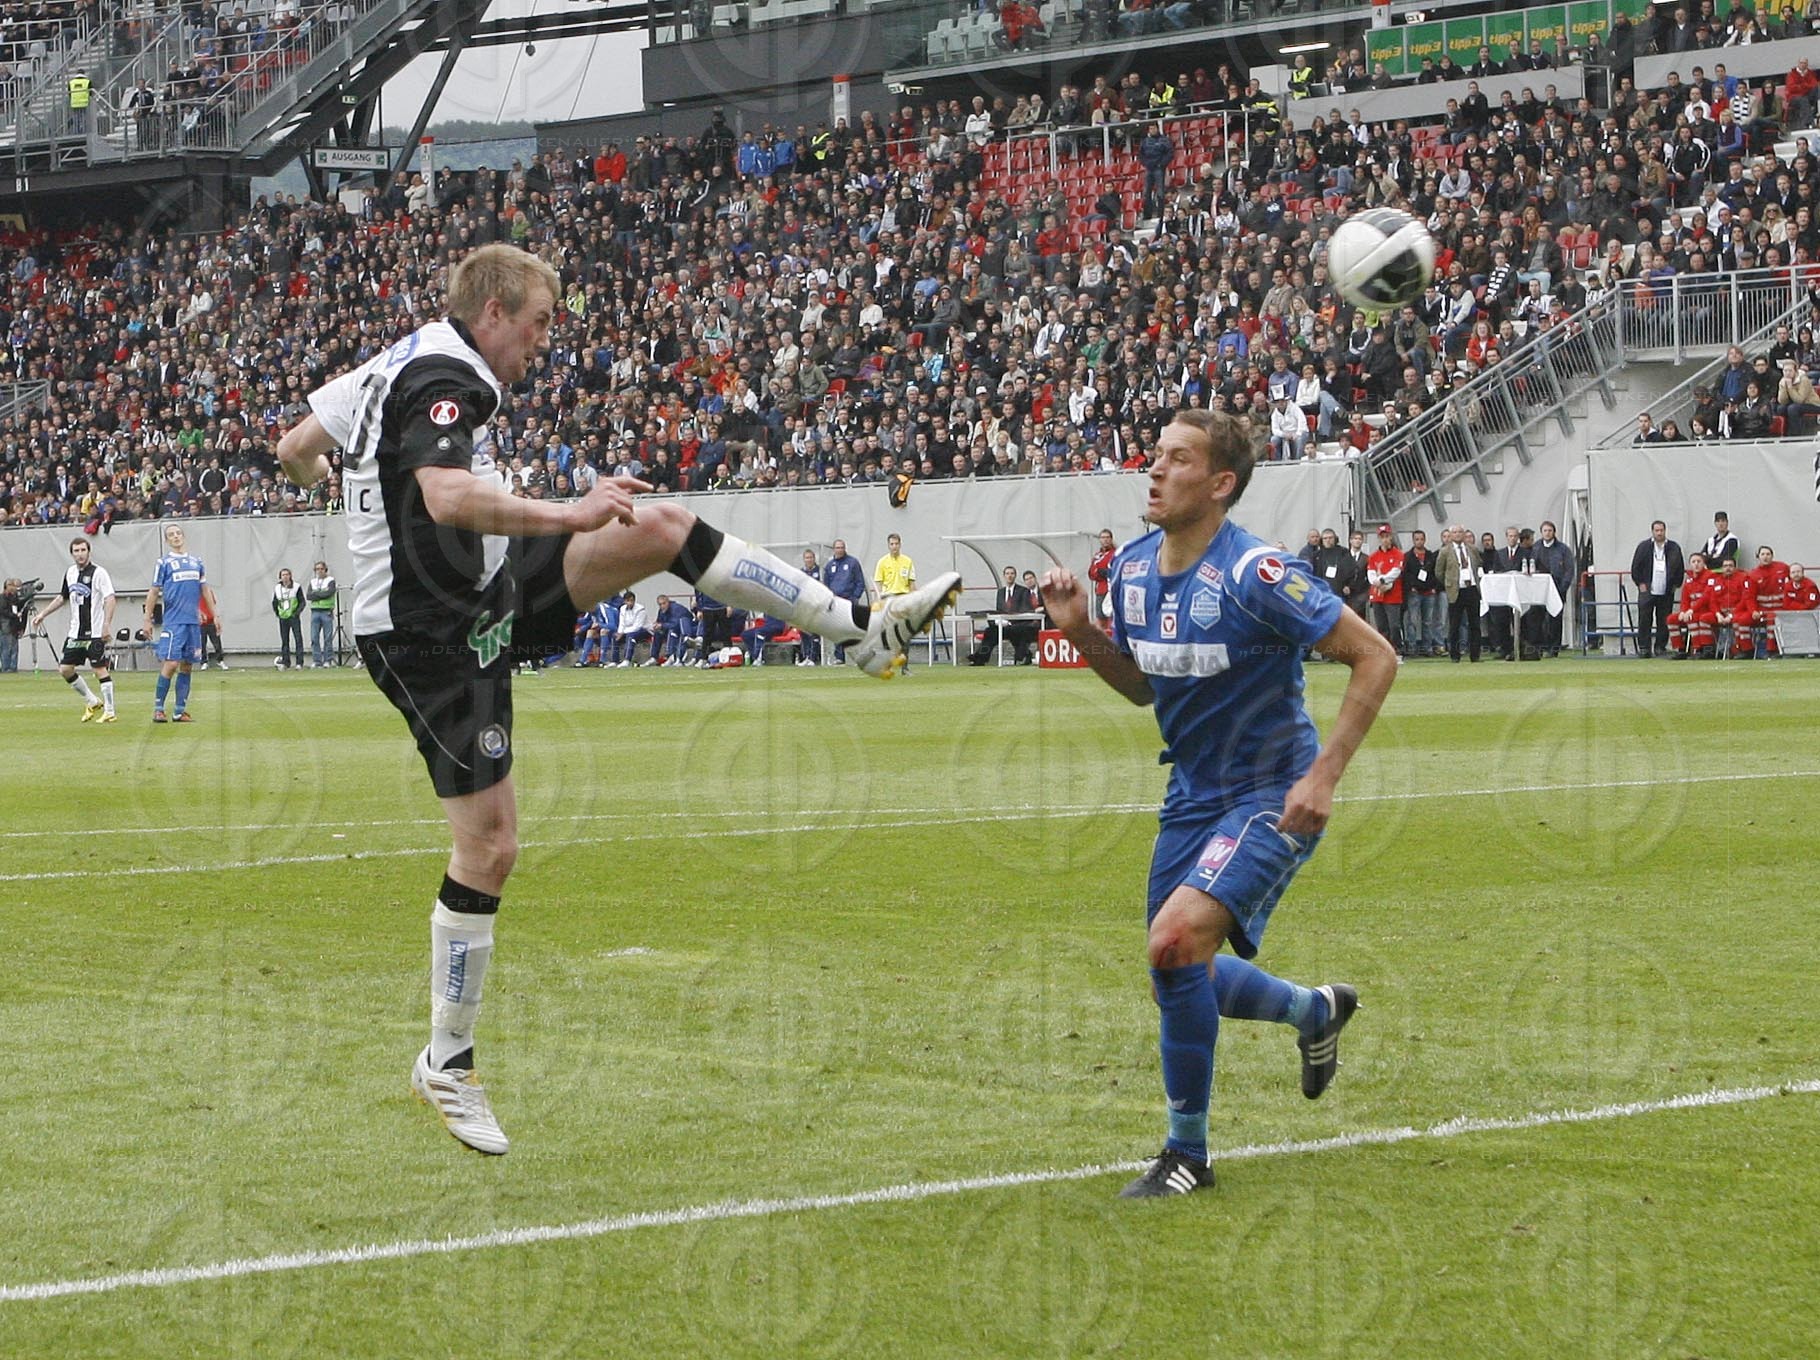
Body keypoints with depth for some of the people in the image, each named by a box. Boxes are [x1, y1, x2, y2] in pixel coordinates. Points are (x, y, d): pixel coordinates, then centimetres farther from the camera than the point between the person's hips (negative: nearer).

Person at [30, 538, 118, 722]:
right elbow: (63, 597, 27)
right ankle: (92, 703, 22)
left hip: (95, 633, -8)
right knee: (65, 669, 7)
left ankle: (109, 712, 0)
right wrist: (43, 614, 24)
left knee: (100, 669, -7)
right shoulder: (70, 573, 12)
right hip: (75, 632, 8)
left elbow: (110, 598, -19)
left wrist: (107, 624, -30)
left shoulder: (98, 572, -11)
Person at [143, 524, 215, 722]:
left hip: (193, 622, 5)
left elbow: (205, 590, 20)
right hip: (173, 622, -5)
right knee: (171, 663, -12)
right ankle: (158, 709, -5)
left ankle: (180, 711, 9)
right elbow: (153, 593, 1)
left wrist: (215, 615, 16)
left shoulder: (196, 561, 14)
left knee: (186, 666, 5)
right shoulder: (164, 562, 1)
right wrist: (148, 620, -2)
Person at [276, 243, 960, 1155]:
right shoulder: (442, 379, -20)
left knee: (662, 526, 2)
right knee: (489, 844, -7)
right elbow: (447, 495, -38)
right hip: (434, 639, -10)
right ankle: (446, 1062, 7)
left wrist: (320, 479, 41)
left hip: (488, 597, 10)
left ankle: (866, 630, 3)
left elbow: (295, 448, 19)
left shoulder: (397, 363, 9)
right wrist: (567, 517, -37)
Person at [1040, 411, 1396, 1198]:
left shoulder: (1255, 574, -22)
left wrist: (1324, 774, -22)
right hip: (1193, 798, 8)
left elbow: (1375, 658, -18)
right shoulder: (1133, 569, 1)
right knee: (1177, 984, 12)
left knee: (1177, 940, -26)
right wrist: (1080, 632, -2)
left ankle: (1187, 1153, -10)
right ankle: (1316, 1011, 43)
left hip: (1271, 799, -8)